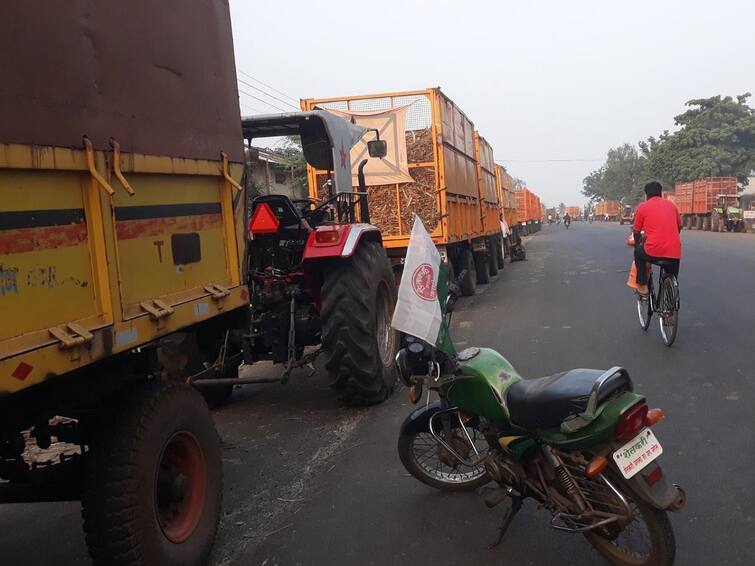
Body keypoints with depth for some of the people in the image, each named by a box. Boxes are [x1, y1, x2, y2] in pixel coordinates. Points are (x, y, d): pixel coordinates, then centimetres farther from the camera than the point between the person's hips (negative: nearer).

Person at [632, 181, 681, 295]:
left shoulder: (642, 207, 6)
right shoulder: (670, 204, 15)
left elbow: (636, 232, 15)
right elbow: (679, 226, 27)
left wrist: (637, 245, 35)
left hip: (653, 251, -3)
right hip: (674, 252, 3)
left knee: (638, 253, 30)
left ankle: (643, 286, 22)